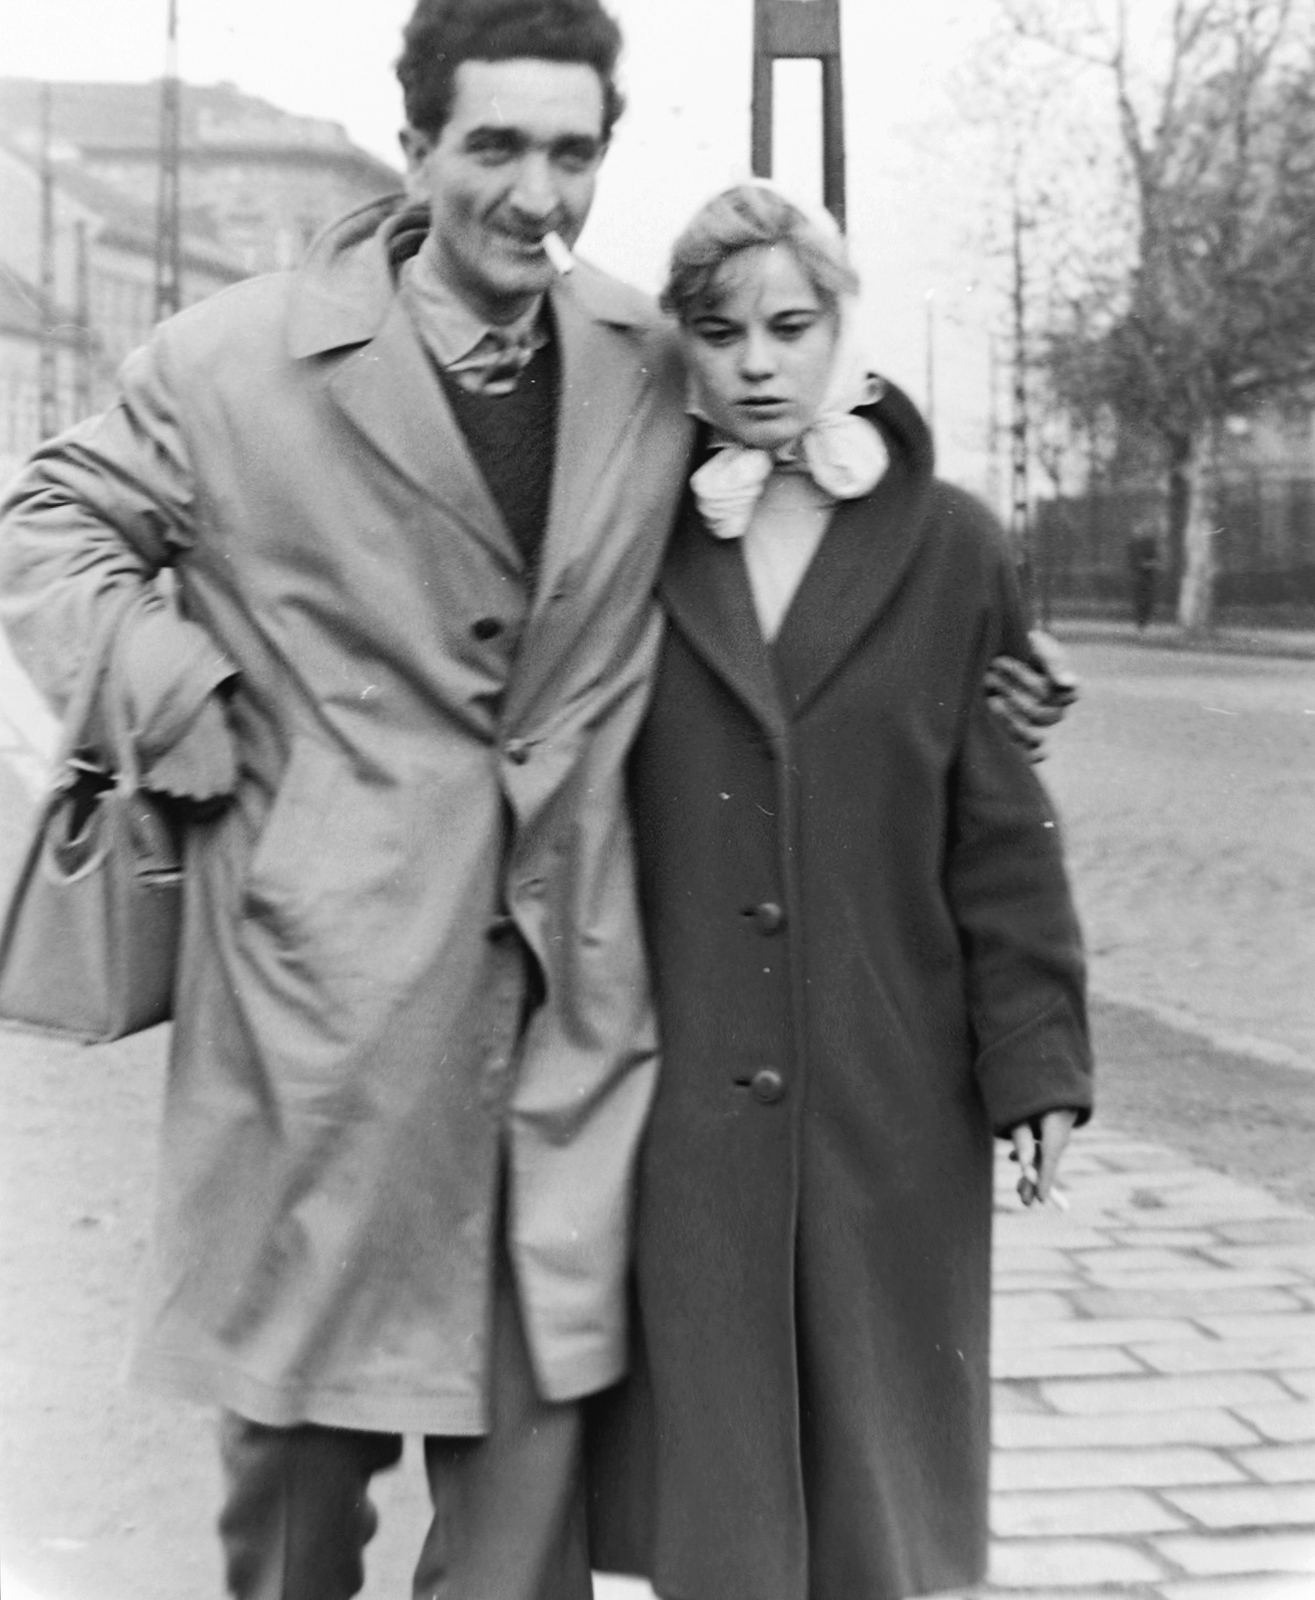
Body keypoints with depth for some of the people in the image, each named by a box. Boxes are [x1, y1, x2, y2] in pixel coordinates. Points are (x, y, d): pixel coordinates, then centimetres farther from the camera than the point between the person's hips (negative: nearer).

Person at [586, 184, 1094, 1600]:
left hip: (889, 1090, 0)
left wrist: (1037, 1062, -2)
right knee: (706, 1457, 7)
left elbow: (1003, 831, 2)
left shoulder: (946, 549, 1)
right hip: (678, 1084, 0)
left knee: (874, 1461, 10)